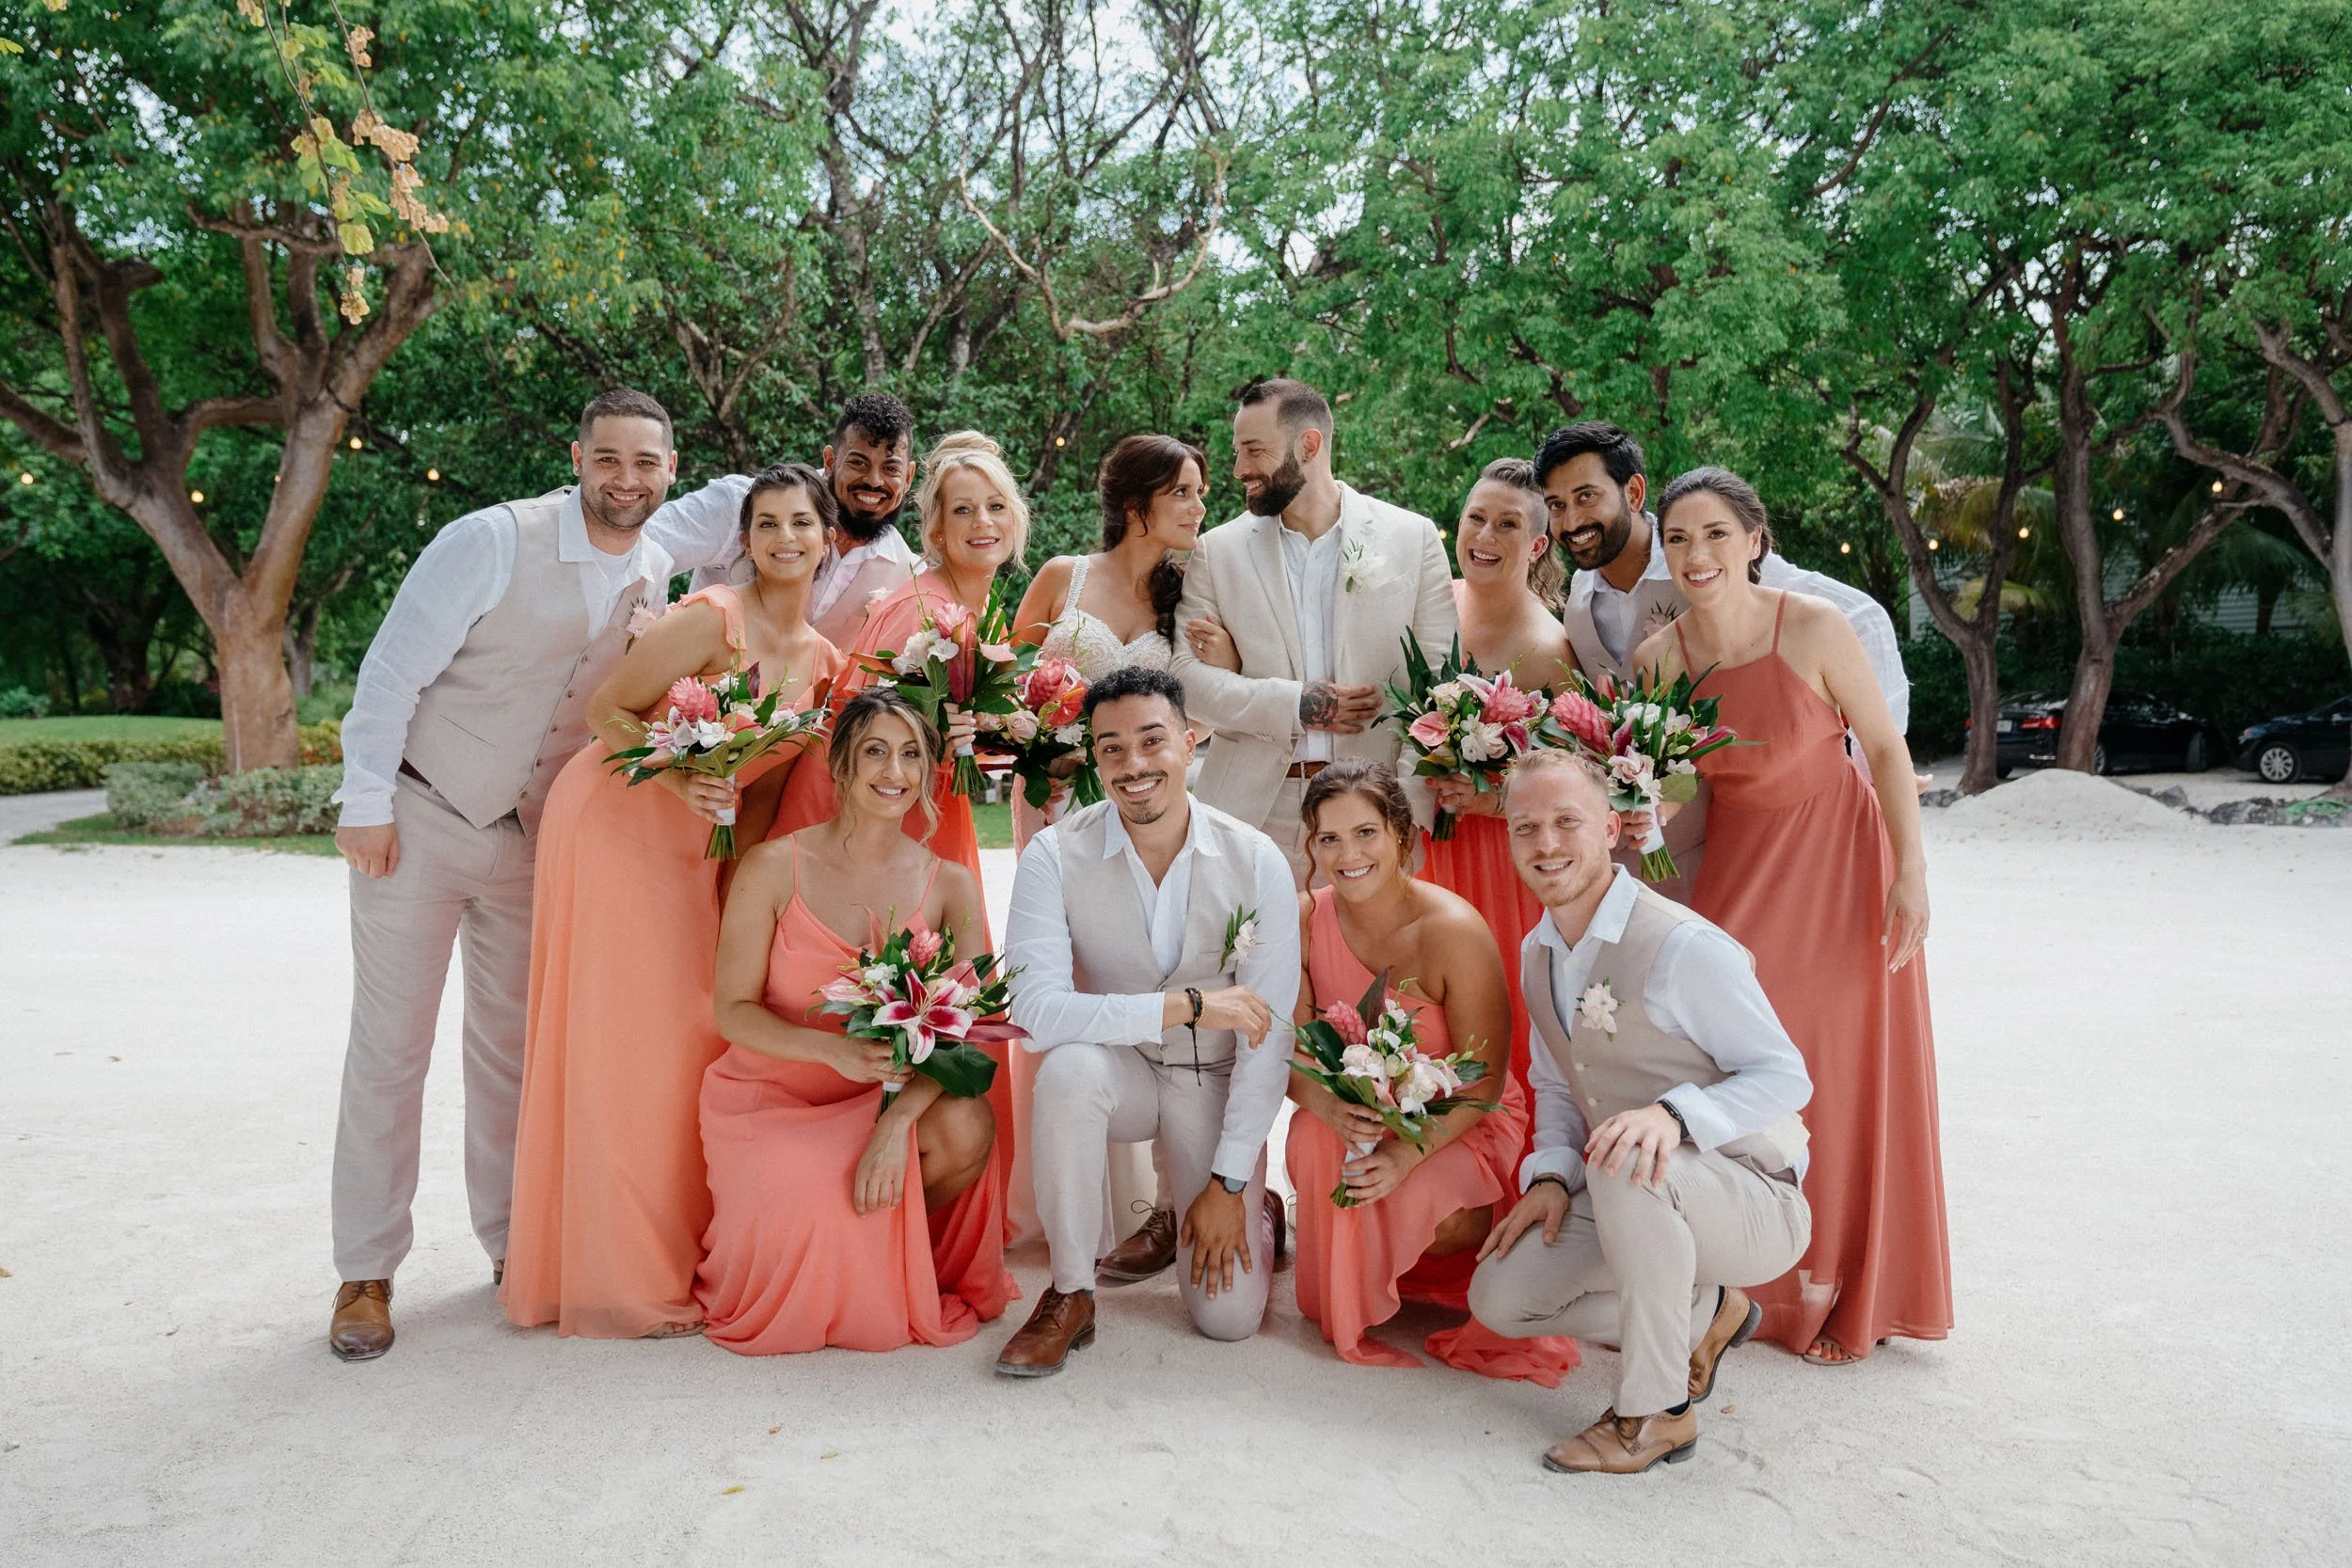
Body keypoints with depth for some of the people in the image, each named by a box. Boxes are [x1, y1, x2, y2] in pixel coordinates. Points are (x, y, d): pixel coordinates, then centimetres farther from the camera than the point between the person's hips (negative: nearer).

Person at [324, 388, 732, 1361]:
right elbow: (392, 669, -16)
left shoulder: (659, 570, -2)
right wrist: (366, 802, -15)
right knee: (389, 1049, 2)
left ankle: (515, 1244, 27)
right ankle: (366, 1273, 14)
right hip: (418, 821, -4)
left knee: (515, 1046, 13)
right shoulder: (493, 541, -19)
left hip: (537, 836, 5)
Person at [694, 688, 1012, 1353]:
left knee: (967, 1126, -29)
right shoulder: (776, 867, -9)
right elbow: (734, 1012, -9)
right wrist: (835, 1050, -29)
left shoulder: (950, 886, -3)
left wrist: (897, 1123, -29)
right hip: (770, 1099, -2)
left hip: (890, 1099, 3)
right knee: (815, 1204, -32)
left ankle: (904, 1262, 4)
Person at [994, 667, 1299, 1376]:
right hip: (1117, 1071, 0)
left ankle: (1252, 1209, 26)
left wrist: (1230, 1183, -12)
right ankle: (1071, 1294, -17)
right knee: (1070, 1064, -37)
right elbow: (1033, 1008, -28)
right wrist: (1188, 1005, -33)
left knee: (1230, 1316, -10)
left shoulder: (1256, 861, -15)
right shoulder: (1056, 855, -17)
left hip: (1216, 1083, 0)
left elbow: (1269, 1035, -12)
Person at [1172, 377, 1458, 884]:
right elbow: (1188, 671, 1)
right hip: (1253, 810, 1)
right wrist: (1294, 706, -13)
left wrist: (1414, 806, -9)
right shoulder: (1217, 551, 7)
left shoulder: (1414, 537, 4)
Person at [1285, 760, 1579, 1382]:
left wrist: (1406, 1154, -33)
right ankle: (1346, 1302, -5)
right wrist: (1328, 1104, -32)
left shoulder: (1454, 929, -23)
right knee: (1315, 1137, -31)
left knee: (1416, 1204, -32)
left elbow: (1483, 1082, -19)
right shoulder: (1305, 921, -12)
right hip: (1357, 1113, 3)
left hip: (1461, 1121, -2)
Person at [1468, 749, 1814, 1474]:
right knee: (1499, 1296, -4)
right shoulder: (1536, 954, 4)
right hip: (1632, 1203, 8)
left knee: (1627, 1158, -38)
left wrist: (1675, 1113, -36)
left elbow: (1785, 1075, -18)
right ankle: (1702, 1313, 14)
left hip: (1752, 1203, -7)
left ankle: (1657, 1410, -20)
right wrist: (1551, 1176, -5)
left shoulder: (1684, 946, -21)